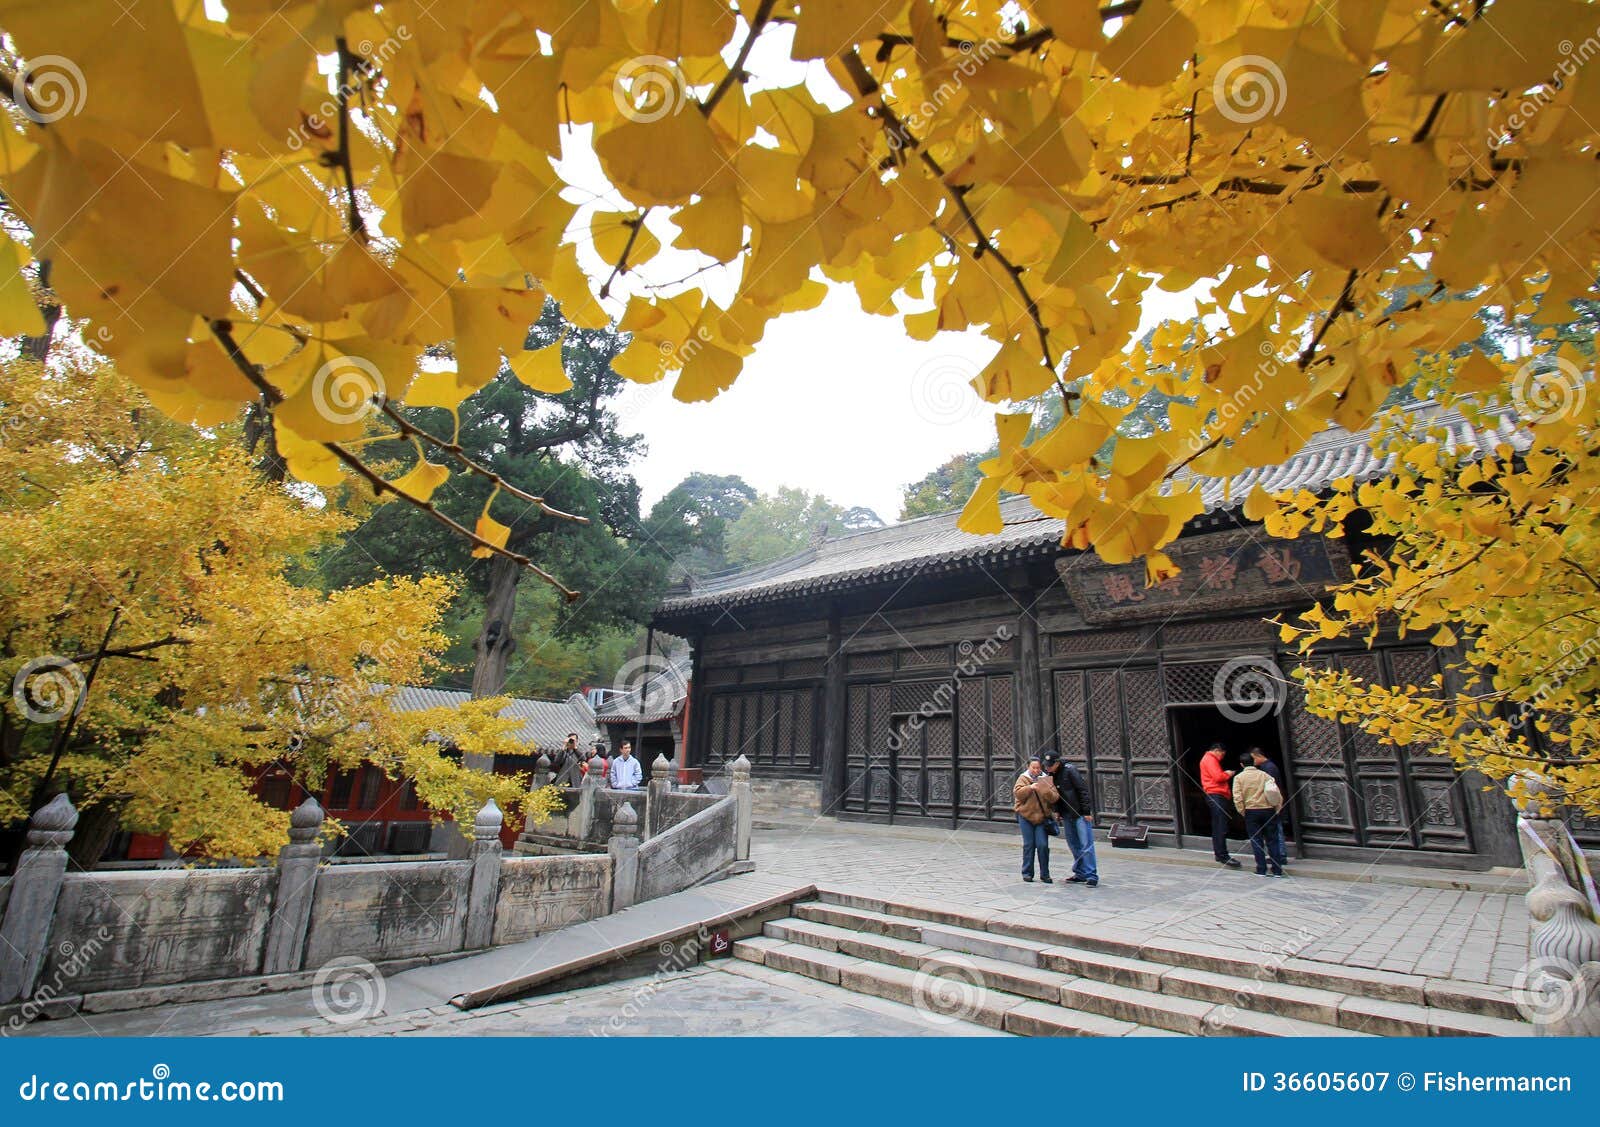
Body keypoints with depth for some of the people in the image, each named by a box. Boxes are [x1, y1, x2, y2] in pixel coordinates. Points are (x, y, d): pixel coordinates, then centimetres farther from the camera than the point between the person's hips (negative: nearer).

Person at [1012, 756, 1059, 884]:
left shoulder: (1046, 779, 6)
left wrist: (1047, 791, -21)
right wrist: (1030, 788, -23)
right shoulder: (1023, 778, 4)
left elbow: (1054, 798, -2)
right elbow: (1017, 793, -10)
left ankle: (1045, 874, 10)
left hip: (1042, 817, 1)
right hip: (1026, 816, -1)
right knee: (1028, 845, 2)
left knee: (1043, 845, -4)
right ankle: (1027, 873, 14)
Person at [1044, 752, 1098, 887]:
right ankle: (1081, 874, 21)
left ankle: (1092, 876, -2)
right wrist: (1056, 810, 7)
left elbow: (1083, 790, -16)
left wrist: (1086, 811, -17)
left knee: (1086, 845, -6)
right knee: (1074, 846, 11)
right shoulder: (1051, 775, 6)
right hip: (1066, 815, 7)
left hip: (1080, 814, -7)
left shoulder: (1069, 770, -16)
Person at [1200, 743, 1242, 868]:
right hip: (1216, 795, -11)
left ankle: (1218, 854, 17)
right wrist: (1227, 774, -1)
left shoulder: (1210, 759, 25)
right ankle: (1223, 856, -14)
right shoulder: (1210, 759, -9)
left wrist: (1225, 774, 9)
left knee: (1217, 827, 13)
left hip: (1215, 796, 11)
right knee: (1221, 828, -13)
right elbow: (1218, 777, -18)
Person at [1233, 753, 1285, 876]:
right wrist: (1276, 810, 10)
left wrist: (1243, 812, 2)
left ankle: (1261, 870, 5)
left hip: (1251, 811, -2)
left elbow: (1238, 798, -10)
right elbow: (1278, 795, 1)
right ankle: (1277, 869, 11)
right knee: (1271, 840, 10)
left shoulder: (1239, 777, -2)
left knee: (1256, 841, 5)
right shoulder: (1265, 775, 3)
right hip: (1268, 810, 2)